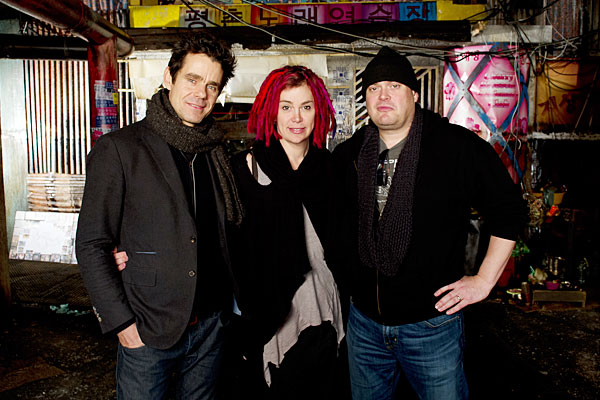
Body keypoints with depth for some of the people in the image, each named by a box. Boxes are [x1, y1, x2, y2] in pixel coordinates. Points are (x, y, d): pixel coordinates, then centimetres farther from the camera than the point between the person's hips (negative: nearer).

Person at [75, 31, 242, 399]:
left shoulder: (216, 153, 5)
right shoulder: (119, 149, -10)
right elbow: (92, 245, -10)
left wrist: (226, 301, 2)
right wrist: (122, 322, -12)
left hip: (210, 324, 5)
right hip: (148, 331, -4)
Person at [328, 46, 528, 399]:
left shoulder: (461, 147, -11)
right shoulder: (347, 155, 1)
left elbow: (510, 212, -4)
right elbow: (335, 222, 16)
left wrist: (484, 280, -7)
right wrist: (340, 273, 11)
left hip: (431, 325, -3)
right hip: (364, 321, 4)